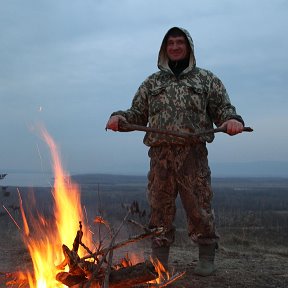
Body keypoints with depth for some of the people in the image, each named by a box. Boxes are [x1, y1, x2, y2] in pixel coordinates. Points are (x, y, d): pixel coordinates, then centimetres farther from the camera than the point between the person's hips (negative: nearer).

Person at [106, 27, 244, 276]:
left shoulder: (206, 79, 13)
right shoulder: (152, 83, 19)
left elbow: (223, 108, 7)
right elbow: (138, 114, 18)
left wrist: (232, 119, -15)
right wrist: (119, 118, -2)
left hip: (194, 154, -2)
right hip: (160, 155, 2)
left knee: (199, 206, -1)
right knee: (159, 208, 5)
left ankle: (207, 258, 14)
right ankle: (159, 258, 16)